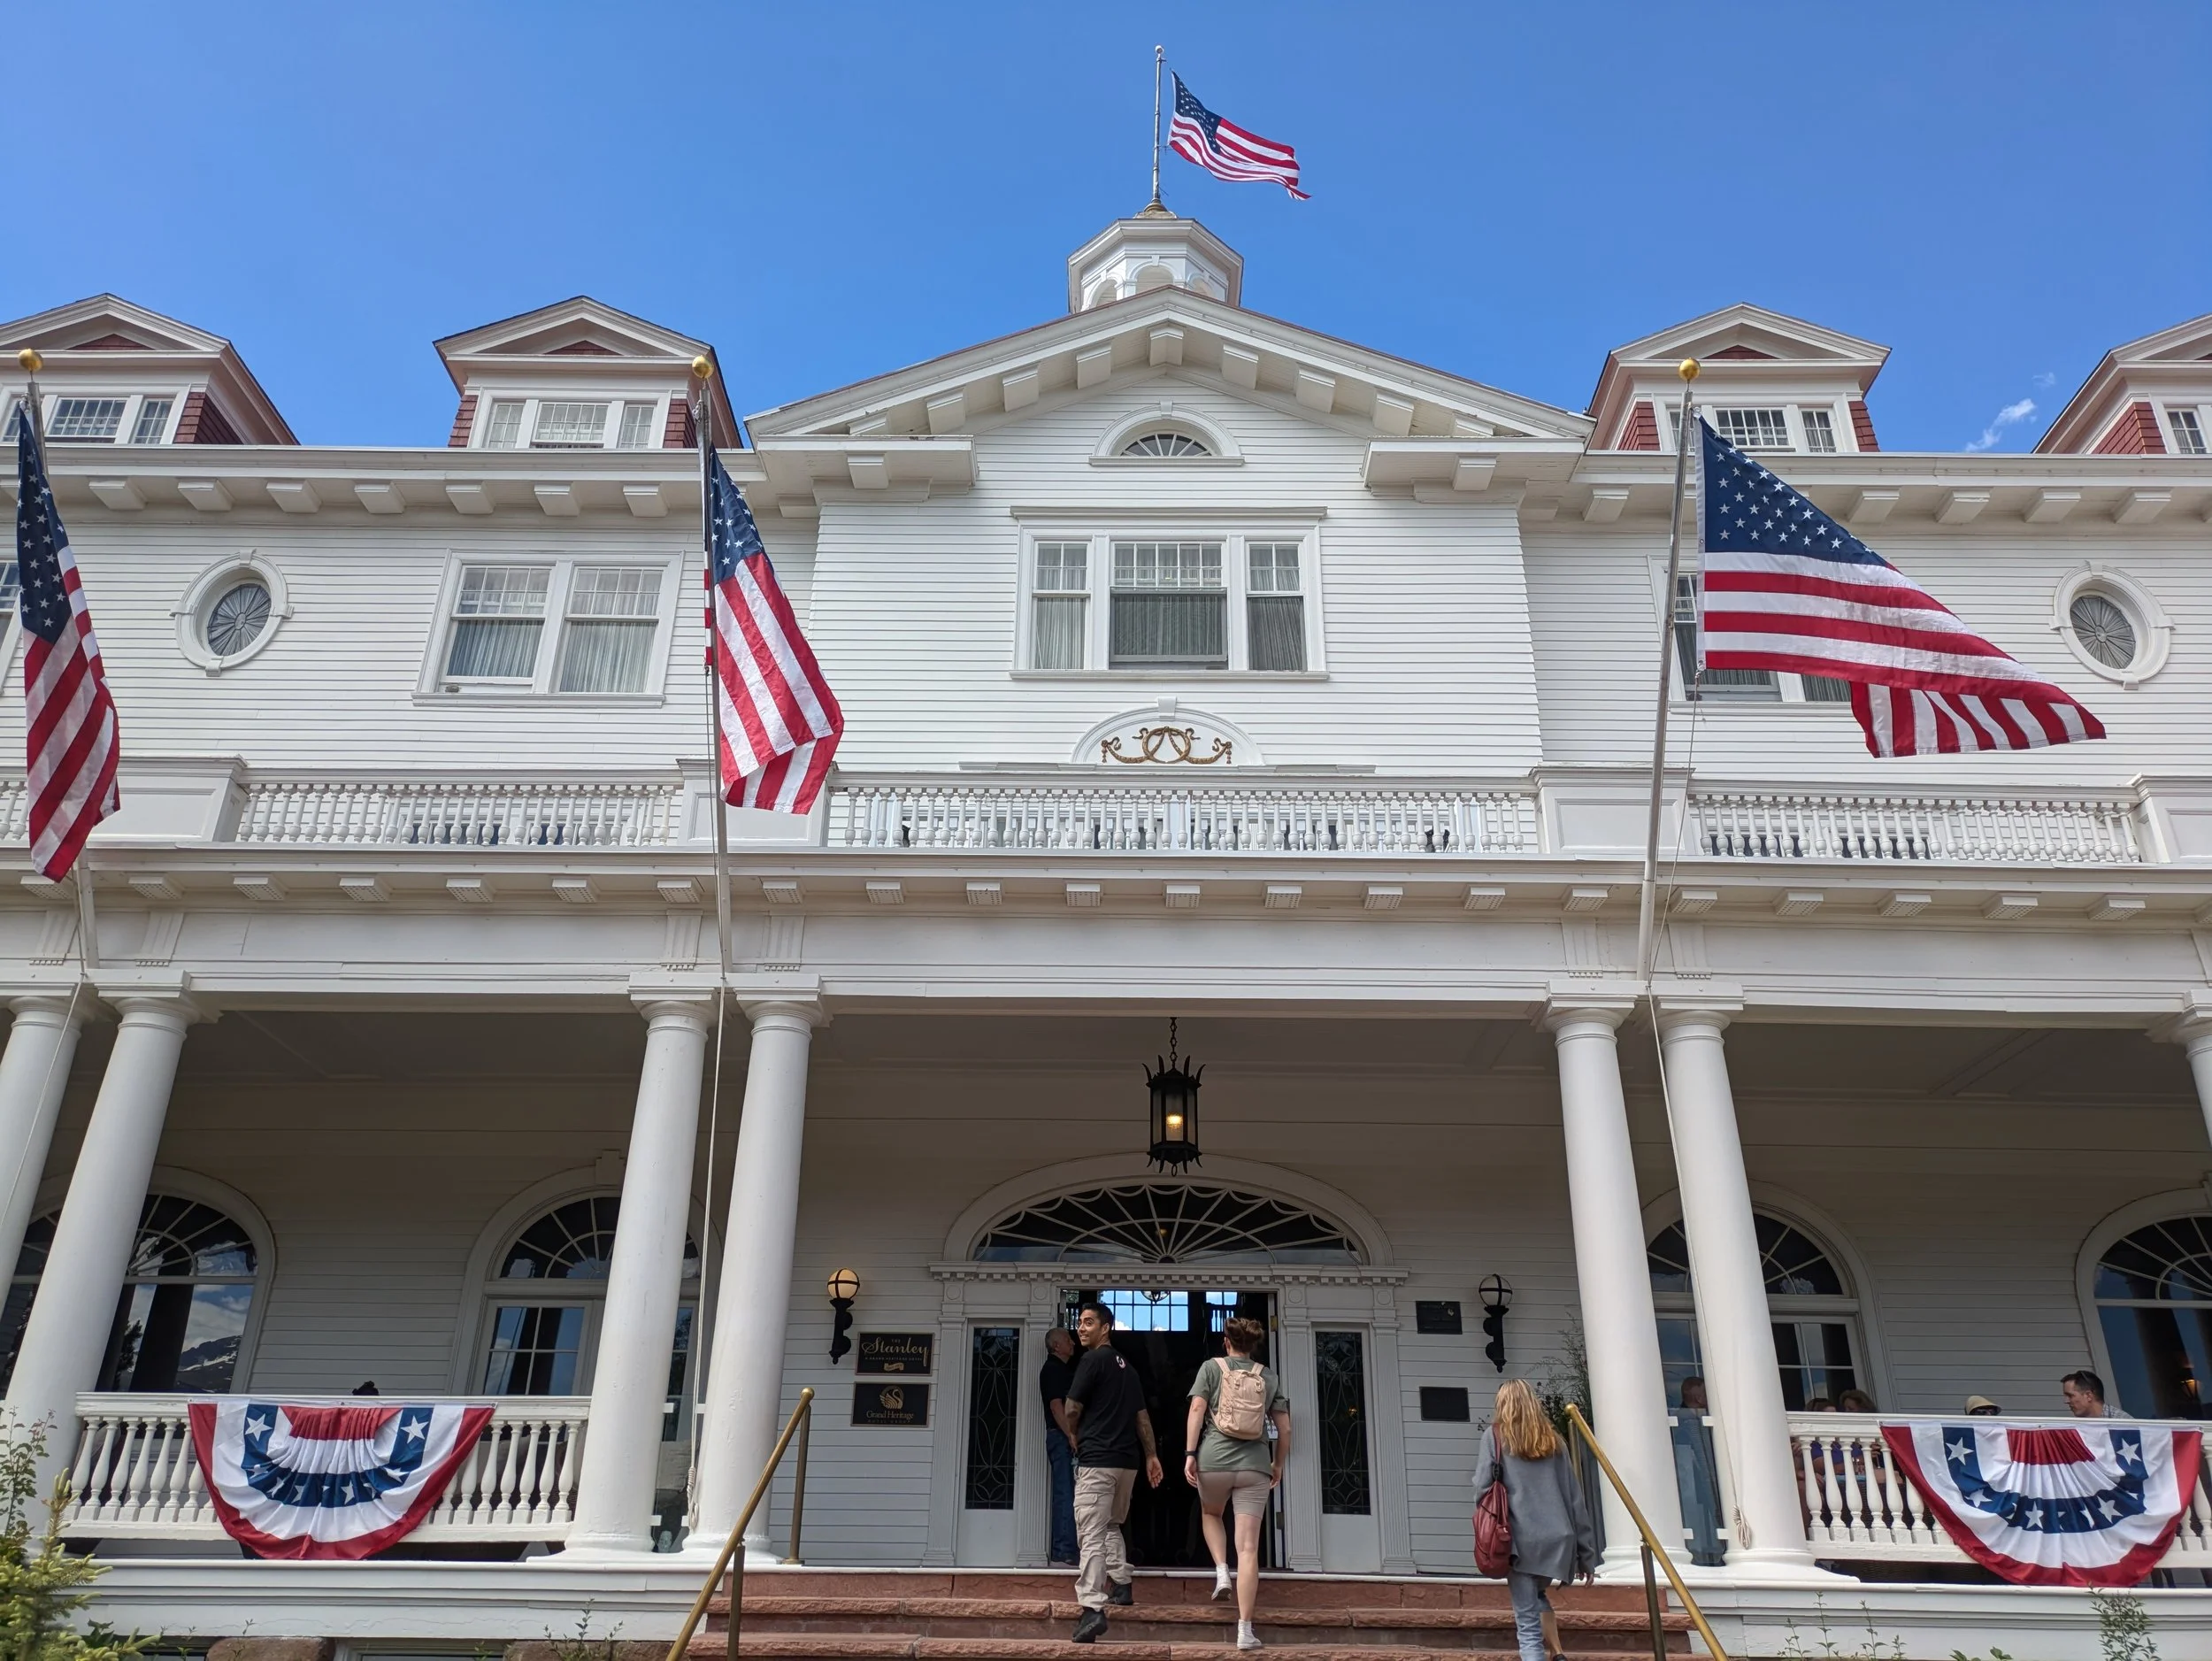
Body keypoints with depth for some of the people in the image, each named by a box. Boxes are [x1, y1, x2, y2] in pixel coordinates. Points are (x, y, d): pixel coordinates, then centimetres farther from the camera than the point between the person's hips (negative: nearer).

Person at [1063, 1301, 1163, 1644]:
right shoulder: (1127, 1367, 17)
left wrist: (1075, 1438, 13)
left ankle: (1093, 1608, -19)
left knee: (1091, 1535, -11)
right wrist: (1151, 1456, 18)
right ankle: (1122, 1584, 23)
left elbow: (1071, 1410, -6)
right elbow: (1142, 1416, 17)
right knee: (1111, 1526, 26)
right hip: (1127, 1460, 8)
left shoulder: (1093, 1360, -8)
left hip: (1096, 1458, -8)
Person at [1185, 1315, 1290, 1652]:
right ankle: (1245, 1629, -7)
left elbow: (1196, 1411, -3)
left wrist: (1189, 1454, -3)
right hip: (1254, 1465, 1)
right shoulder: (1269, 1376, 13)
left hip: (1214, 1459, -1)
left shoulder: (1211, 1367, 8)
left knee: (1210, 1514, 31)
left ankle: (1221, 1570, 9)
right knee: (1249, 1547, -1)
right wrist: (1278, 1465, 25)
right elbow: (1285, 1429, 12)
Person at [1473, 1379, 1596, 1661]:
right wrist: (1587, 1554, 15)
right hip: (1557, 1539, 4)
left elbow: (1482, 1489, -3)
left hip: (1520, 1539, -4)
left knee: (1528, 1624, 0)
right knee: (1539, 1594, 29)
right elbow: (1576, 1498, 13)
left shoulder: (1495, 1435, 5)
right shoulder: (1552, 1440, 15)